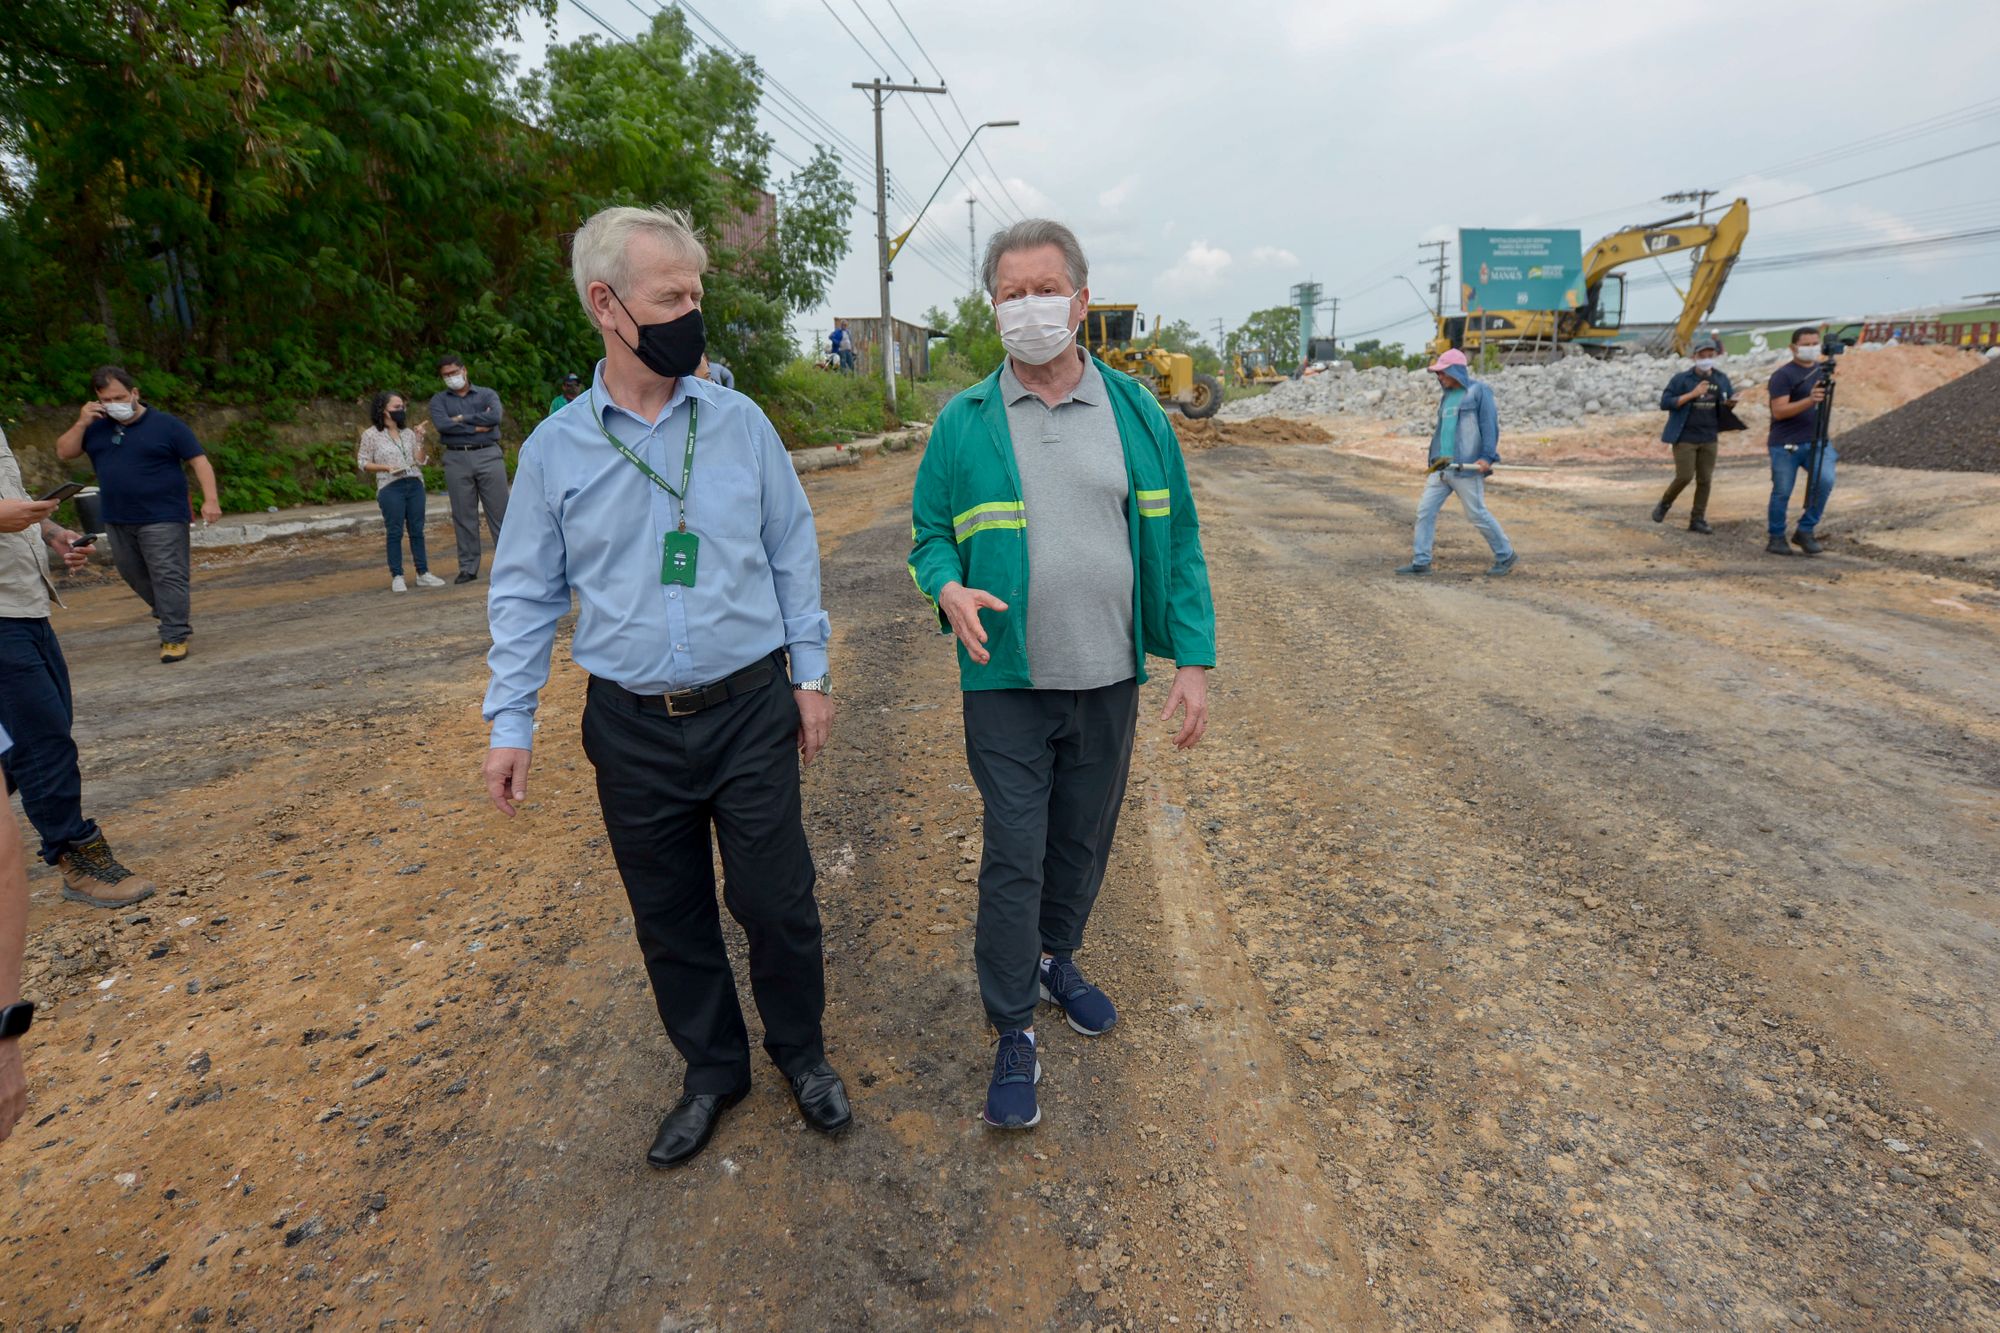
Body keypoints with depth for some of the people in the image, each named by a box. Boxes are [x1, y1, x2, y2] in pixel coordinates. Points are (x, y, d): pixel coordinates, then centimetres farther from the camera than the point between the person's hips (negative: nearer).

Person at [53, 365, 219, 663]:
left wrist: (210, 499, -18)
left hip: (162, 519, -6)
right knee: (135, 576, 15)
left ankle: (175, 637, -6)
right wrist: (81, 423, -6)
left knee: (167, 576, -9)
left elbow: (199, 460, -7)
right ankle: (173, 617, 31)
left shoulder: (166, 425, -5)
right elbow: (64, 453, 8)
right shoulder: (97, 427, 9)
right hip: (117, 521, 6)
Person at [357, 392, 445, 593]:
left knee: (417, 530, 6)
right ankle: (397, 577, 4)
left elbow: (420, 461, 9)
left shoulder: (408, 433, 12)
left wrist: (420, 438, 1)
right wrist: (386, 467, -13)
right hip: (390, 488, -4)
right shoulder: (371, 435, 1)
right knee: (395, 532, -2)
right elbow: (363, 462, 2)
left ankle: (423, 573, 11)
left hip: (415, 485, 4)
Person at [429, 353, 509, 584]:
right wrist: (477, 427, -7)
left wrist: (462, 419, -6)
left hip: (488, 455, -1)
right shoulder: (439, 400, 12)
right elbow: (442, 424, -7)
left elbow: (495, 417, -11)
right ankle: (468, 567, 10)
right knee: (463, 516, 3)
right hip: (456, 459, 1)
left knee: (500, 512, -2)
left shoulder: (487, 394, 10)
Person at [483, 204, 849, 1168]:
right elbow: (525, 594, 5)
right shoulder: (555, 448, -1)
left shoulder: (740, 422, -1)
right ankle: (713, 1069, 36)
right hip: (632, 727, 1)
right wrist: (509, 722, 2)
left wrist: (809, 672, 4)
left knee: (777, 901, 6)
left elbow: (793, 553, 5)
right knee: (669, 915, 14)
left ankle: (801, 1051, 33)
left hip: (751, 710, -1)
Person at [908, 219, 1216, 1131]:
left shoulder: (1136, 412, 3)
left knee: (1084, 840, 17)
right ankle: (1012, 1032, 18)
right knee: (1014, 856, 1)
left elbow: (1175, 541, 4)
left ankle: (1056, 961, 43)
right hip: (1008, 683, -2)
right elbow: (930, 533, 5)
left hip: (1108, 680, 3)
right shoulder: (964, 423, -1)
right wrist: (948, 589, -19)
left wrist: (1194, 658, -2)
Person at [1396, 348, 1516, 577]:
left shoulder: (1479, 391, -5)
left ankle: (1505, 557, 15)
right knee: (1425, 510, 1)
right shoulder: (1447, 396, 18)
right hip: (1442, 467, 8)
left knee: (1477, 514, -1)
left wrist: (1487, 457, -19)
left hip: (1467, 467, -8)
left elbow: (1489, 425, -11)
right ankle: (1420, 562, 6)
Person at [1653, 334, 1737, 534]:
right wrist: (1692, 394, -21)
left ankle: (1698, 519, 13)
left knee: (1705, 480, 5)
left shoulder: (1721, 379, 6)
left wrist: (1731, 403, -8)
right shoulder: (1682, 379, -7)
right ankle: (1664, 504, 18)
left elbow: (1728, 403, 16)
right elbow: (1664, 403, -13)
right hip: (1685, 437, -4)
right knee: (1685, 476, -9)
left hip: (1709, 438, 4)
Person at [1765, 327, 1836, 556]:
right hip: (1785, 445, -5)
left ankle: (1805, 531, 0)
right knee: (1782, 492, -1)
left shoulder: (1822, 369, 14)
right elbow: (1778, 411, -17)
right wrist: (1809, 400, -27)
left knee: (1825, 480, -15)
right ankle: (1776, 537, 16)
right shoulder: (1783, 375, -8)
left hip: (1816, 441, 5)